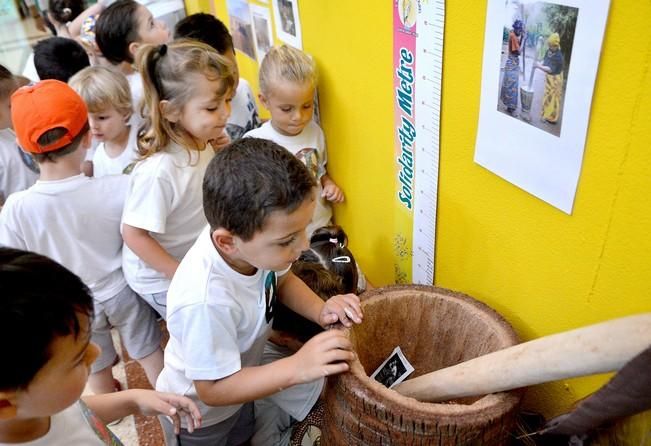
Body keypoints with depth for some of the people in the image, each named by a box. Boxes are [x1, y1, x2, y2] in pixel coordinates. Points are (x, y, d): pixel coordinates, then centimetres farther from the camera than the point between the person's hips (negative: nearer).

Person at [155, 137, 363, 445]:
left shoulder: (251, 241, -27)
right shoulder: (206, 302, -44)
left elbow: (282, 280, -3)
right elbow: (212, 389, -31)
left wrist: (320, 310, -20)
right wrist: (296, 367, -38)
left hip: (236, 385, 6)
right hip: (197, 415, -5)